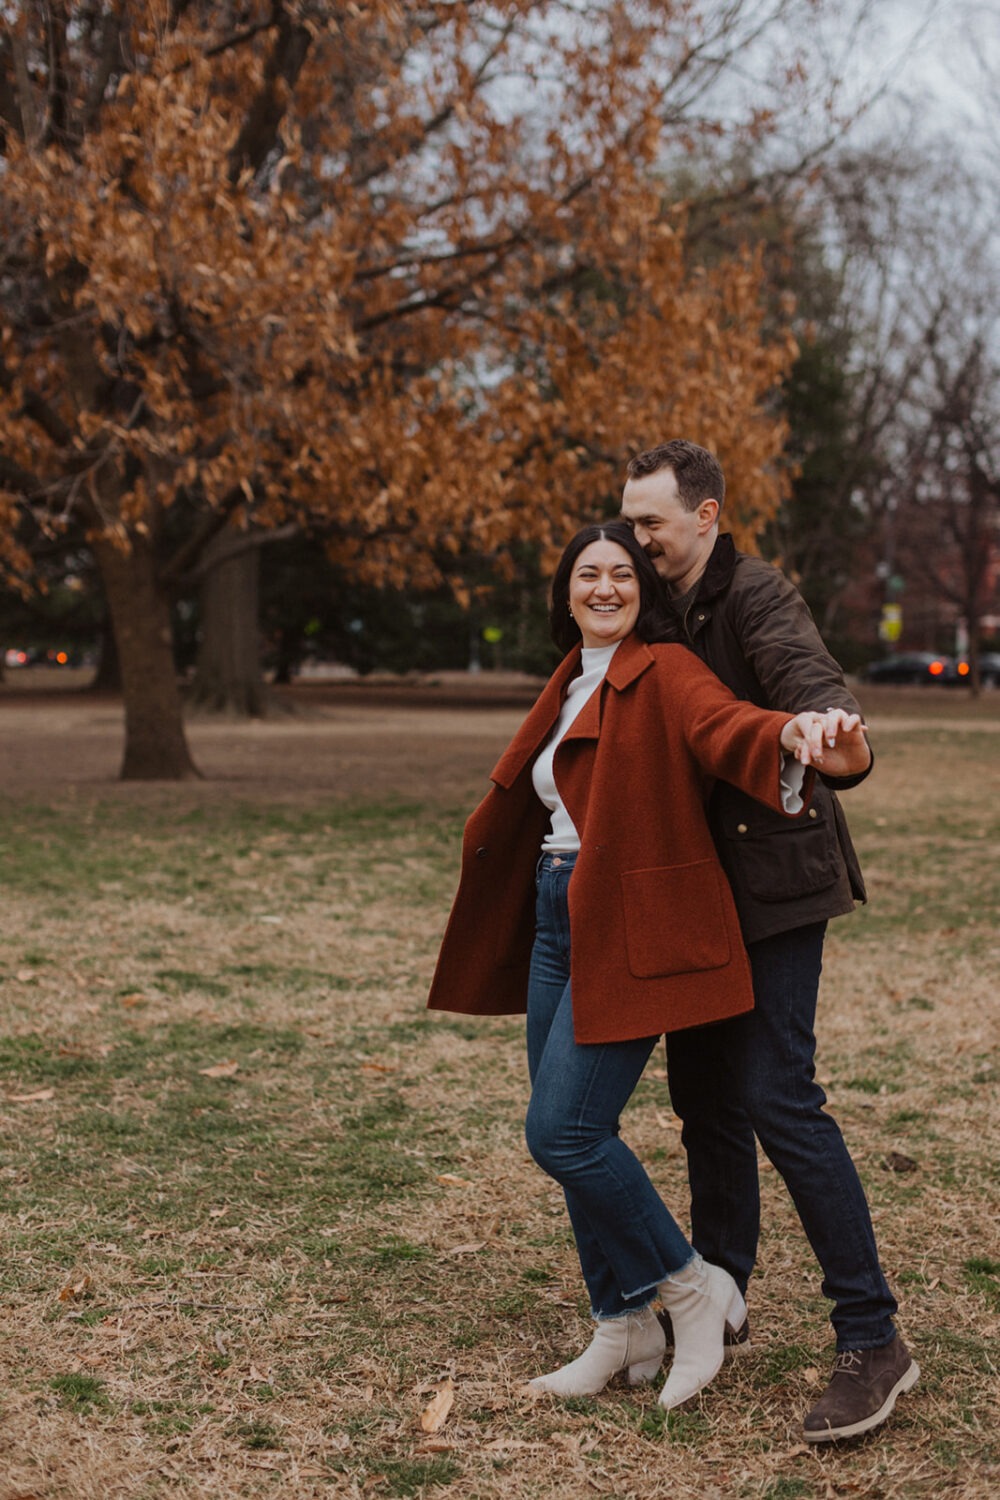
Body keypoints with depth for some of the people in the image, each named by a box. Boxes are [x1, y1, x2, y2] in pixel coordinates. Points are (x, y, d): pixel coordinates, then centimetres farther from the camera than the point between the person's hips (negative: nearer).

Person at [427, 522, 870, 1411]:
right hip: (558, 921, 8)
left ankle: (692, 1287, 8)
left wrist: (800, 741, -48)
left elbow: (727, 728, -29)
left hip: (632, 932, -8)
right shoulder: (568, 689, 16)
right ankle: (624, 1330, 23)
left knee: (565, 1131, -13)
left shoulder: (664, 675, -8)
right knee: (568, 1136, 9)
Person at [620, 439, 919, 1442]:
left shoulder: (756, 597, -13)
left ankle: (872, 1340, -5)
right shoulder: (666, 613, 12)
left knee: (779, 1102, -13)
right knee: (705, 1097, 14)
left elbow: (812, 683, -32)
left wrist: (828, 729, -55)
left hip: (772, 887, -9)